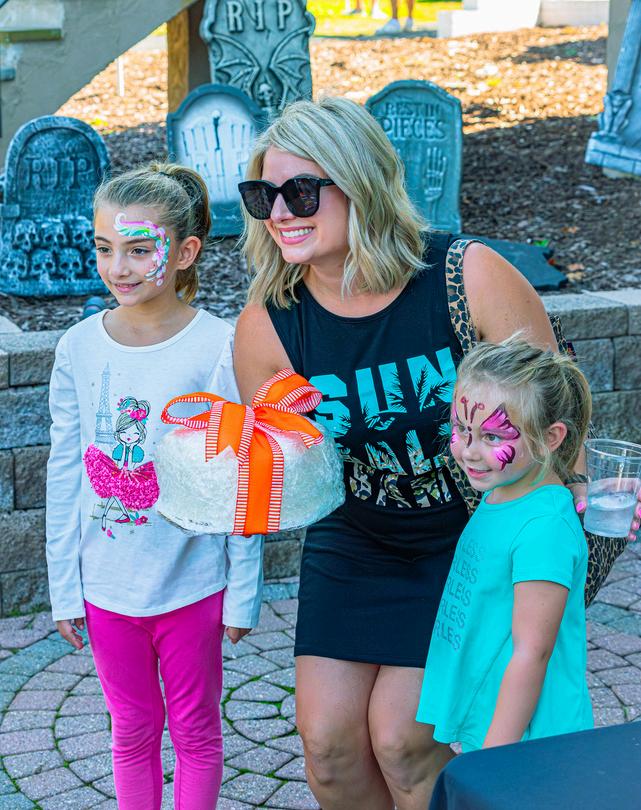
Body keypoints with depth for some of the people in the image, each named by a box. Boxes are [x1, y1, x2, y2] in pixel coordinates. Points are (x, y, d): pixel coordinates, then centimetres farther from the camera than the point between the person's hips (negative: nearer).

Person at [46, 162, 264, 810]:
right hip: (107, 585, 3)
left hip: (193, 583, -2)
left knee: (195, 730, 14)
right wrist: (63, 587, 4)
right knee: (132, 730, 18)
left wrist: (243, 592, -6)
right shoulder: (79, 348, -5)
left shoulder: (219, 348, -14)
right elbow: (64, 475, 2)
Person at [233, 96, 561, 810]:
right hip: (355, 544, 4)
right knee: (327, 738, 2)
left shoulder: (470, 277, -22)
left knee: (401, 735, -7)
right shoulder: (268, 324, -13)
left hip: (474, 536, -3)